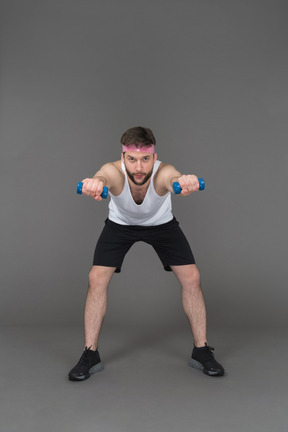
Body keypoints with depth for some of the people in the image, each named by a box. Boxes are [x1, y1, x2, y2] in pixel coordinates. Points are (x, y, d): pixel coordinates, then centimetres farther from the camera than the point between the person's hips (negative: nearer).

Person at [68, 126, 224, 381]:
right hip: (120, 224, 0)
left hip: (161, 223, 0)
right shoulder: (114, 172, -36)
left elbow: (175, 178, -61)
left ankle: (201, 350, 6)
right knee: (97, 278, -13)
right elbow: (103, 178, -60)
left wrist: (185, 182, -86)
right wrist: (94, 184, -84)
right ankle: (90, 354, 2)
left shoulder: (163, 173, -37)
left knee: (191, 277, -11)